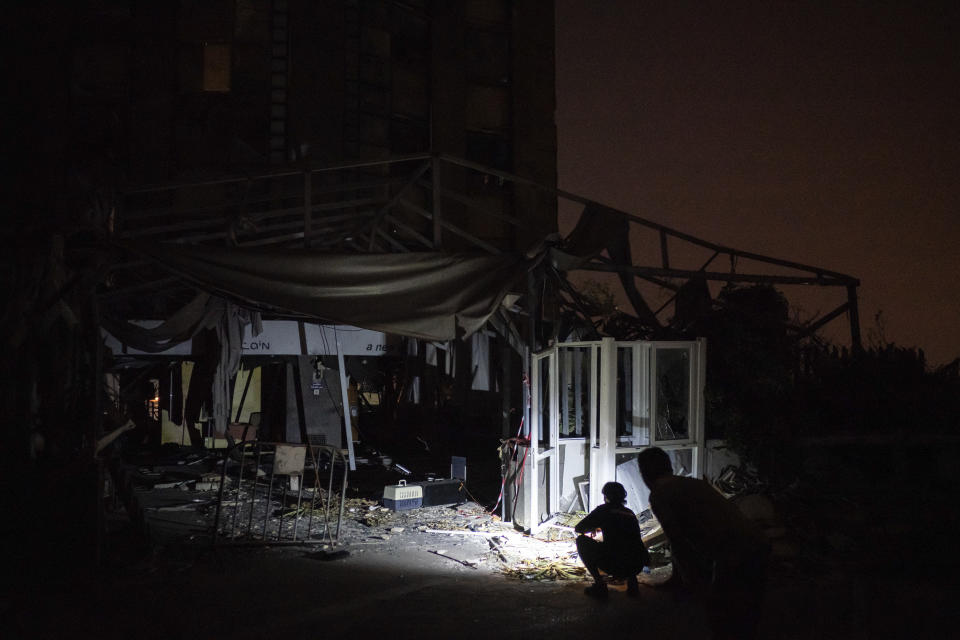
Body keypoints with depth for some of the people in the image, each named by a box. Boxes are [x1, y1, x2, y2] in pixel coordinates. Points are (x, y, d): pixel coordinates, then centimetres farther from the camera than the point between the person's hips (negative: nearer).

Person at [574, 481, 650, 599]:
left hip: (614, 566, -6)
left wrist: (593, 528, 35)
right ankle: (632, 581, 14)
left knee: (581, 541, 13)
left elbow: (578, 528, 12)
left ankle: (599, 584, 3)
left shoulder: (604, 510, 7)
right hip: (637, 567, 6)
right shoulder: (630, 513, 22)